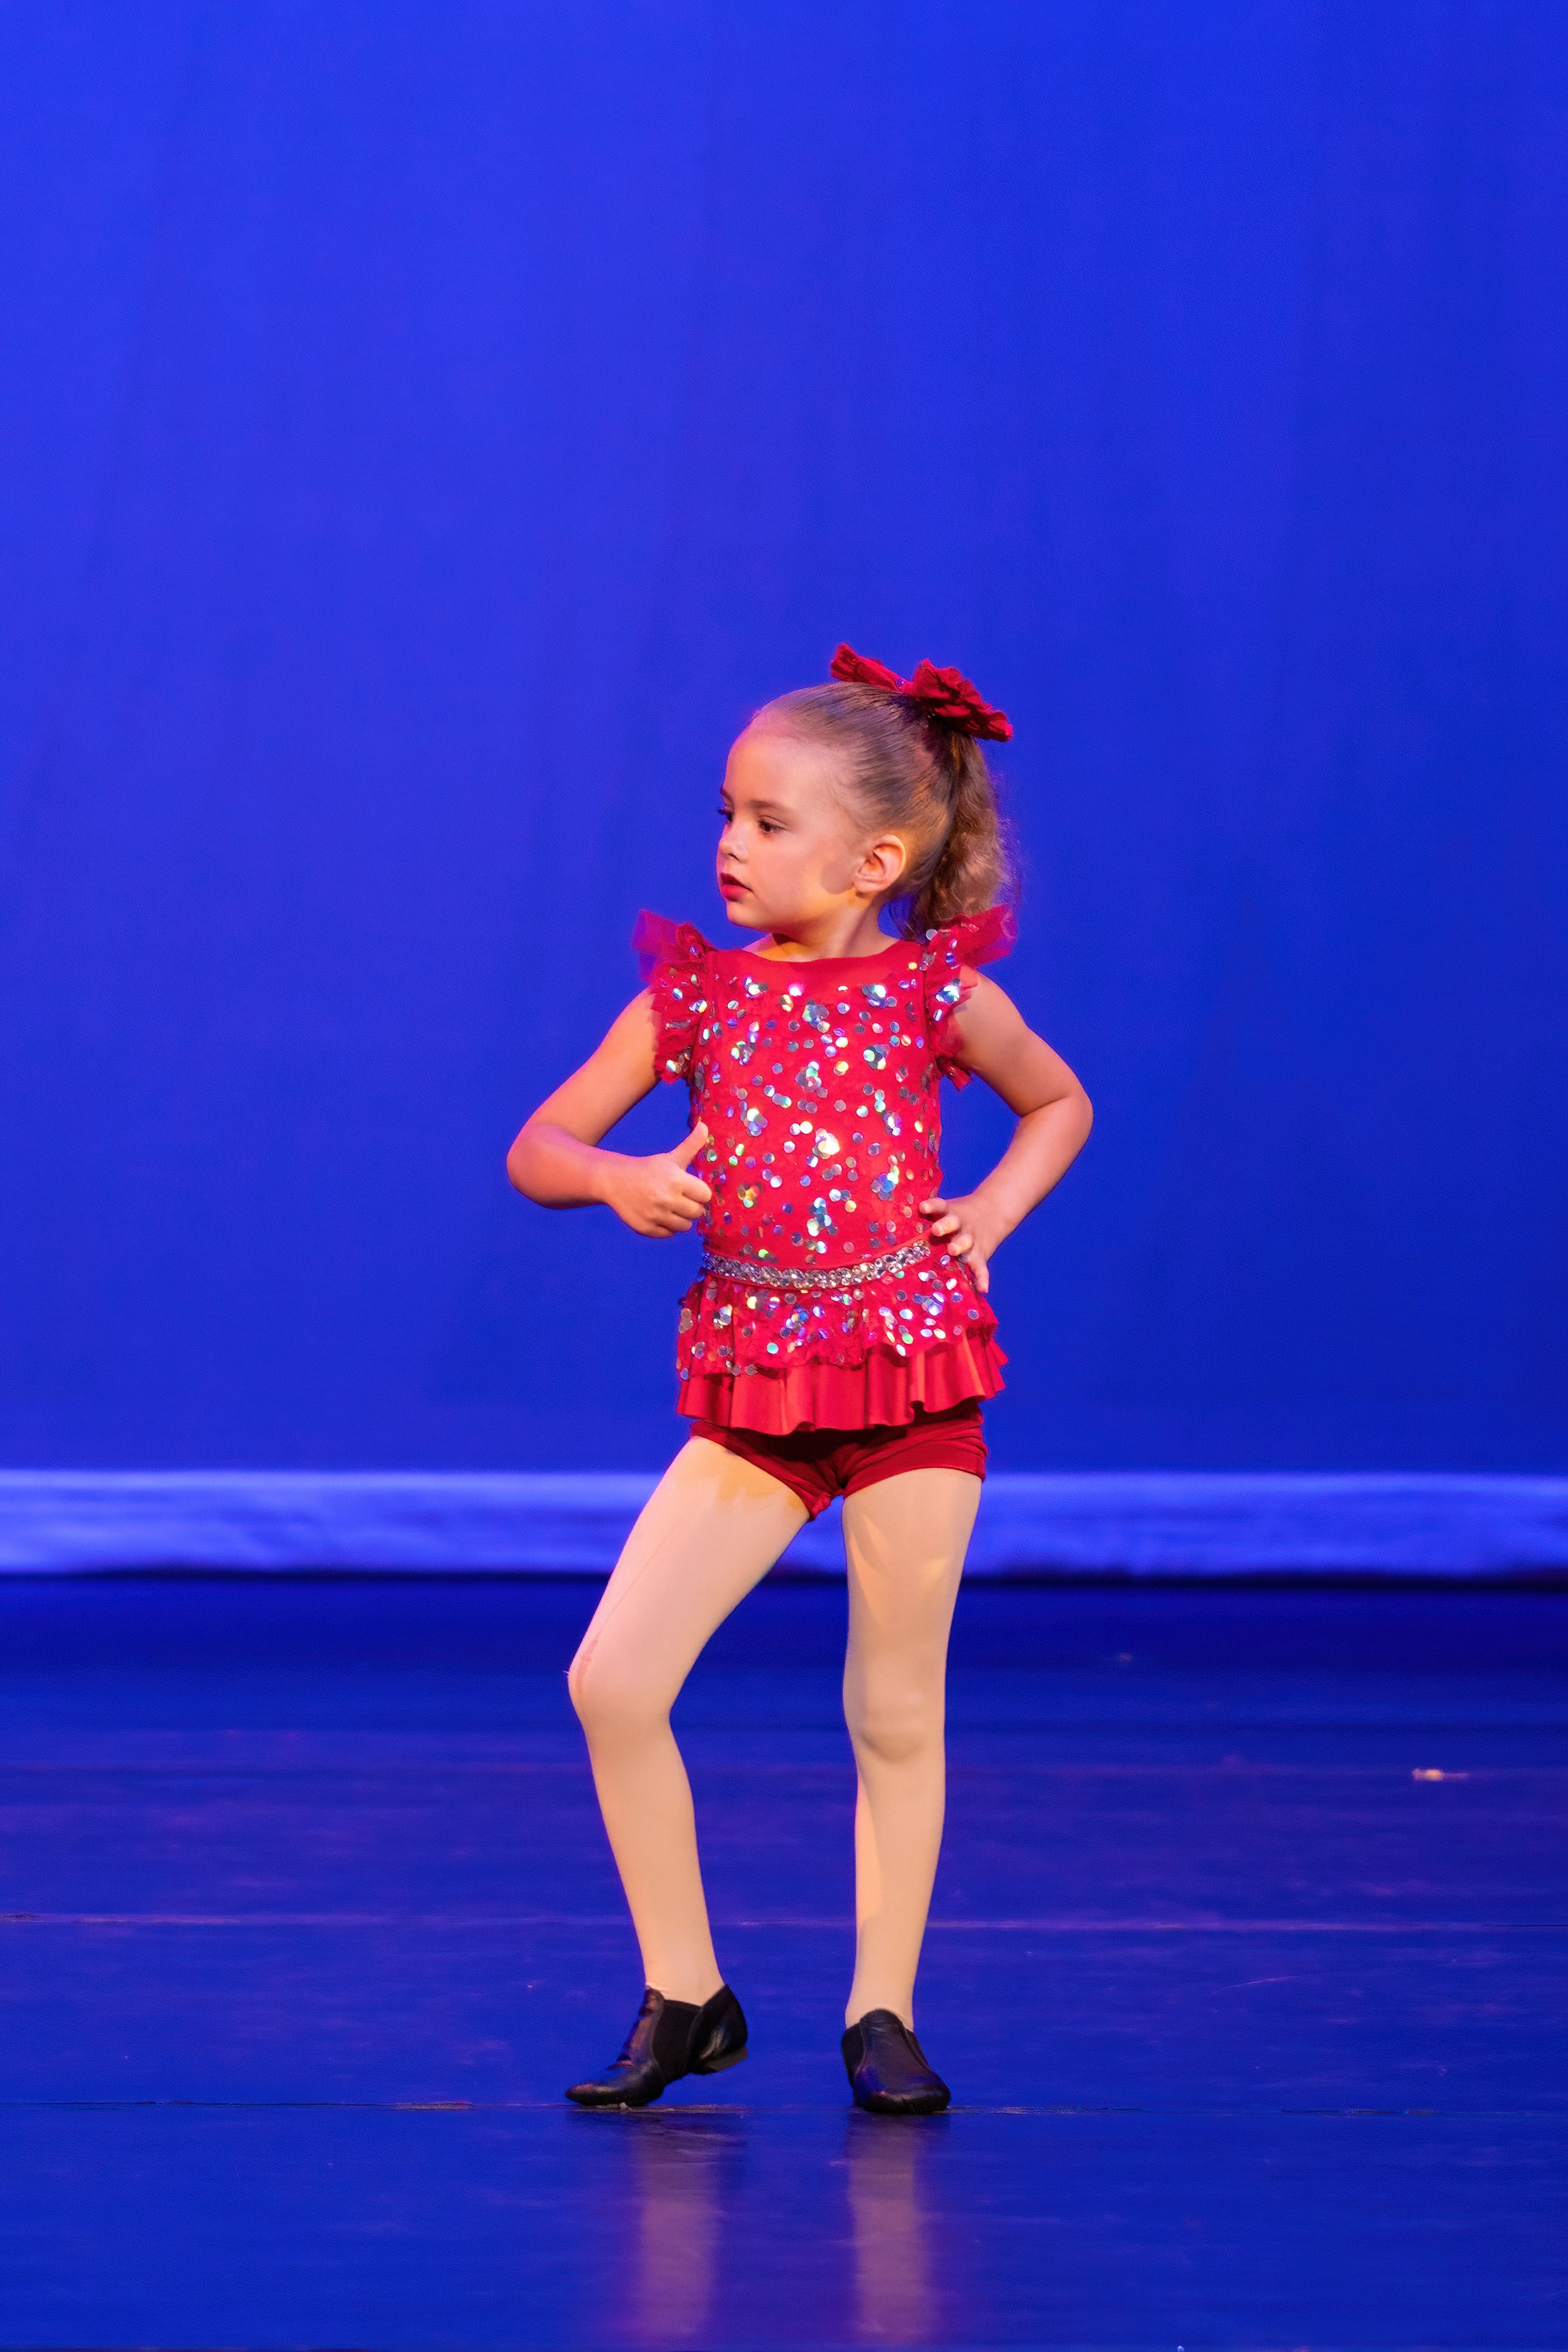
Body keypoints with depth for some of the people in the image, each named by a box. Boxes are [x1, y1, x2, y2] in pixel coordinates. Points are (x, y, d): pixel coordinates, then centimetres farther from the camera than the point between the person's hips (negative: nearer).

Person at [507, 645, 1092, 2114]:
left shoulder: (934, 991, 0)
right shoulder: (693, 994, 4)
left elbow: (1058, 1104, 18)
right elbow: (535, 1148, 8)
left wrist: (994, 1211, 2)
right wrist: (616, 1179, -13)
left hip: (914, 1370, -2)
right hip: (752, 1385, 2)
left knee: (897, 1714, 3)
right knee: (611, 1680, -8)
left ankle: (883, 2016, 16)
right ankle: (683, 1996, 6)